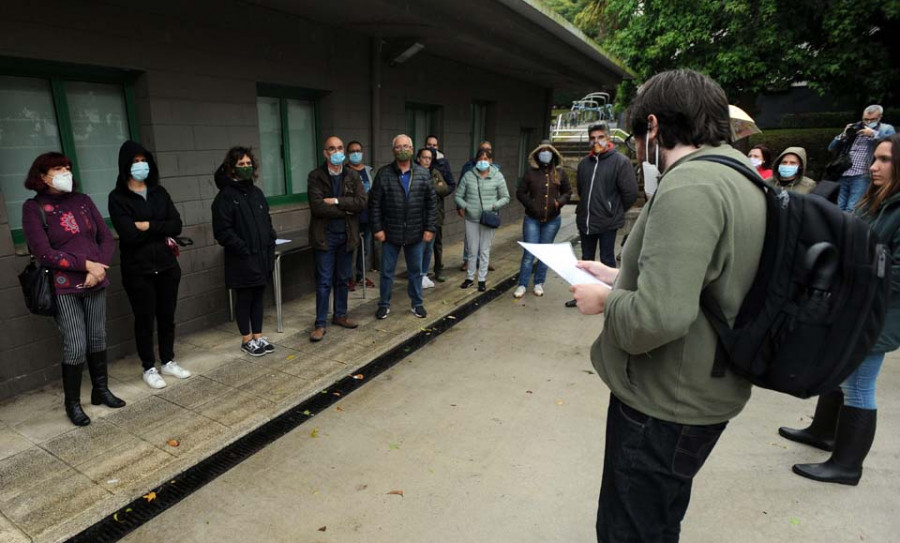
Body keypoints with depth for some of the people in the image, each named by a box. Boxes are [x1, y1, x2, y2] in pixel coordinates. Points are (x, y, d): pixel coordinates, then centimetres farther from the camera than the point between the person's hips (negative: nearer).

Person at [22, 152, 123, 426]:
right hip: (64, 288, -4)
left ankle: (101, 390, 28)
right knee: (76, 346, -3)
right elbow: (43, 253, -10)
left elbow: (107, 238, 6)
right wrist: (85, 264, -16)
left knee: (97, 339, 12)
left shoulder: (82, 200, 9)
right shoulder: (33, 207, -3)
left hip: (96, 283, 4)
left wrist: (98, 269, -8)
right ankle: (72, 403, 15)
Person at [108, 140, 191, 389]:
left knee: (167, 315, 12)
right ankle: (148, 368, 21)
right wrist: (161, 233, -8)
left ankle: (168, 361, 27)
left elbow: (177, 225, -2)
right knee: (144, 318, 6)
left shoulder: (159, 192, 8)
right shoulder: (118, 197, -6)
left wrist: (149, 226, -14)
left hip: (167, 265, 4)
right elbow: (128, 234, -17)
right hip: (138, 269, -4)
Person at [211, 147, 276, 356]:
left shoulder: (256, 192, 12)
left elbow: (267, 221, 17)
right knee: (244, 298, 6)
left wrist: (270, 245, 8)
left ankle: (258, 336, 25)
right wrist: (243, 250, -16)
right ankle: (247, 340, 19)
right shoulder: (225, 196, -8)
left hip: (262, 257, 6)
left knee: (258, 296, 13)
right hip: (242, 260, -6)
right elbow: (222, 231, -13)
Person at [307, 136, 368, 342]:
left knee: (343, 279, 14)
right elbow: (317, 206, -16)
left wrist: (336, 201, -17)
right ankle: (320, 323, 8)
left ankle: (340, 315, 29)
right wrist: (346, 210, -12)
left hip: (347, 235, 3)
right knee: (324, 282, 0)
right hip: (325, 235, -3)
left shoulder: (353, 176, 5)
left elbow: (362, 202, -9)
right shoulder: (315, 176, -4)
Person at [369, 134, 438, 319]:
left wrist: (430, 228, -4)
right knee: (387, 271, 9)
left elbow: (432, 203, 1)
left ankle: (417, 304, 29)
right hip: (390, 233, -1)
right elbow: (374, 203, -3)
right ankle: (384, 304, 25)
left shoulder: (423, 174, 1)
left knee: (416, 271, 14)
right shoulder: (383, 174, -4)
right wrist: (377, 228, -8)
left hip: (416, 234, 1)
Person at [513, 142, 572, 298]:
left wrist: (560, 202, -9)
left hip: (552, 220, 2)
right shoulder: (531, 173, -1)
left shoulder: (560, 173, 2)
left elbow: (568, 192, 11)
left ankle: (539, 283, 23)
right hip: (532, 219, -1)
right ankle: (522, 285, 7)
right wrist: (530, 204, -10)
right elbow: (520, 192, 5)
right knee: (529, 253, -3)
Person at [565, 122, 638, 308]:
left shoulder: (620, 161, -10)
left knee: (607, 260, 4)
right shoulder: (584, 163, 8)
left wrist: (615, 211, -1)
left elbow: (630, 192, -10)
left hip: (608, 223, -6)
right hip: (585, 222, 6)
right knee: (586, 259, 15)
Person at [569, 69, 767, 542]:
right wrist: (620, 277, 11)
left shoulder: (688, 187, -24)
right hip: (706, 394, 10)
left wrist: (607, 299, -16)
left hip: (664, 405, -10)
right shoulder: (737, 176, 8)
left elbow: (659, 317, -35)